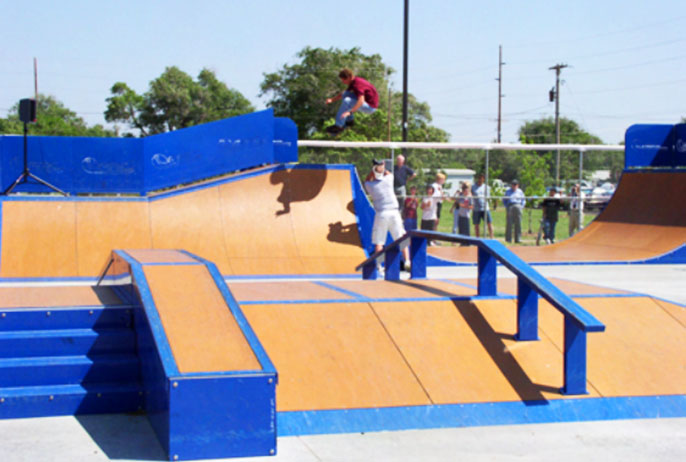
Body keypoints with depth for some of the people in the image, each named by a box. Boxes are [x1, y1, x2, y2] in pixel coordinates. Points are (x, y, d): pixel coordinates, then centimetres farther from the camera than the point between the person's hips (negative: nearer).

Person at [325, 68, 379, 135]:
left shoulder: (357, 84, -26)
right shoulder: (354, 81, 4)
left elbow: (361, 101, -41)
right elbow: (343, 94, 13)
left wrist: (350, 112, -50)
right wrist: (332, 100, -3)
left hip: (370, 107, -10)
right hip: (365, 103, 10)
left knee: (347, 101, -27)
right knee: (345, 94, 8)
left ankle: (338, 126, -19)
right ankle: (349, 120, 9)